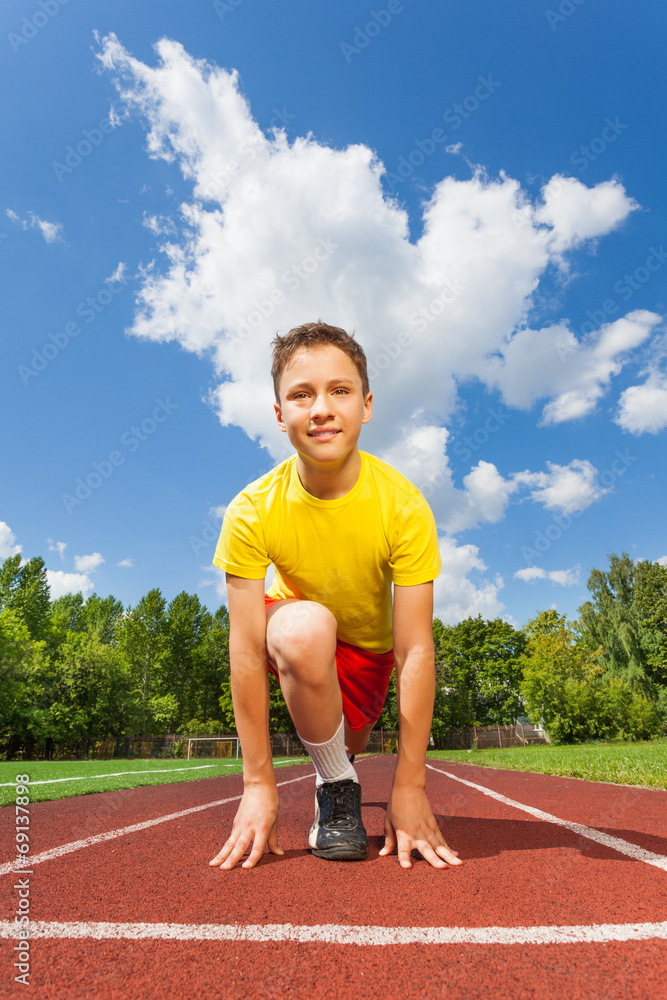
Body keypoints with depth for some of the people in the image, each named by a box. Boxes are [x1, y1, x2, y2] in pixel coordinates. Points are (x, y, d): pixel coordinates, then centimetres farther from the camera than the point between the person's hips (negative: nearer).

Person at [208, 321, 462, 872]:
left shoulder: (404, 505, -28)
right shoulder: (253, 510, -27)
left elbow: (415, 650, -26)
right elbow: (246, 651, -24)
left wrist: (410, 786, -24)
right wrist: (259, 782, -21)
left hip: (369, 648, 2)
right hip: (294, 625, -2)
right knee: (307, 628, -34)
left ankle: (341, 763, 42)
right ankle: (338, 787, -8)